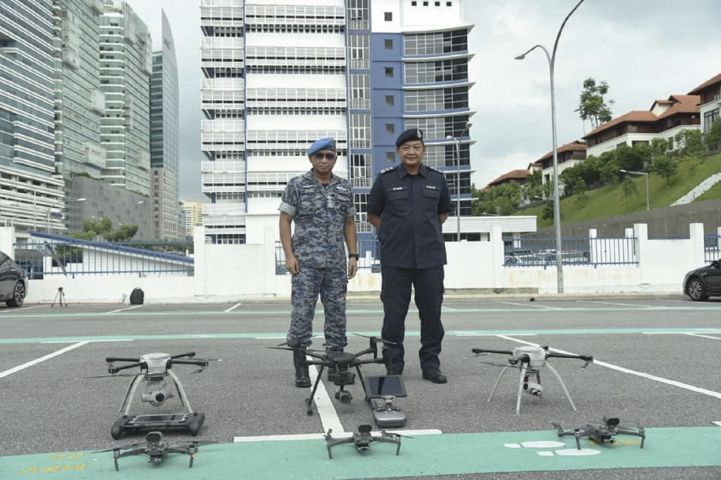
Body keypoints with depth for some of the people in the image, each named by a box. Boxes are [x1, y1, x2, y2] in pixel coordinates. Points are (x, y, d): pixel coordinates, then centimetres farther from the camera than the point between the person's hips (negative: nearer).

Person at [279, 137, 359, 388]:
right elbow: (284, 220, -1)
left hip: (336, 263, 4)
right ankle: (300, 369, 5)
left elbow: (349, 223, 16)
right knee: (302, 313, -4)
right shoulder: (297, 185, 0)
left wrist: (353, 255, 8)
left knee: (337, 313, 7)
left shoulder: (345, 188, 11)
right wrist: (289, 255, -9)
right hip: (306, 262, -4)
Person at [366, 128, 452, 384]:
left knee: (431, 312, 6)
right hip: (395, 258, -2)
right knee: (394, 313, 3)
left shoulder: (437, 179, 6)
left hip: (430, 257, 2)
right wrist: (392, 233, 4)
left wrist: (427, 231, 11)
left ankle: (431, 364, 18)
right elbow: (373, 215, 10)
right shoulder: (385, 179, 1)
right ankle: (393, 365, 14)